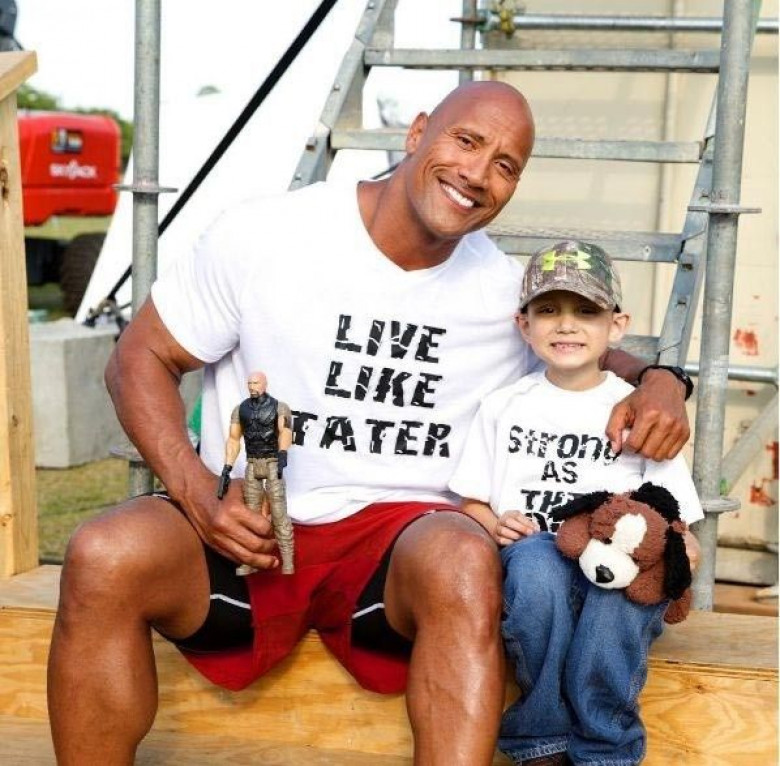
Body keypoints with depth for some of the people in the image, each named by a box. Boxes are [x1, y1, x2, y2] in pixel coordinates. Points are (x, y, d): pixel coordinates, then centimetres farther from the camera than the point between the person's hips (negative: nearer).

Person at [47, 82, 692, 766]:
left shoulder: (510, 294, 6)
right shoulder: (265, 236, -2)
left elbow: (591, 354, 24)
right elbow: (142, 358, 4)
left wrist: (657, 382, -2)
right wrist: (198, 494, -12)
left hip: (397, 536, 1)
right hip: (246, 533, 0)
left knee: (462, 558, -35)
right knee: (104, 556, -31)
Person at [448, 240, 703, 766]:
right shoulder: (503, 406, 15)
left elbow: (678, 524, 12)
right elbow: (473, 503, 16)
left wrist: (674, 545, -11)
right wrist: (494, 524, -7)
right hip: (529, 580, 1)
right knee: (534, 554, -35)